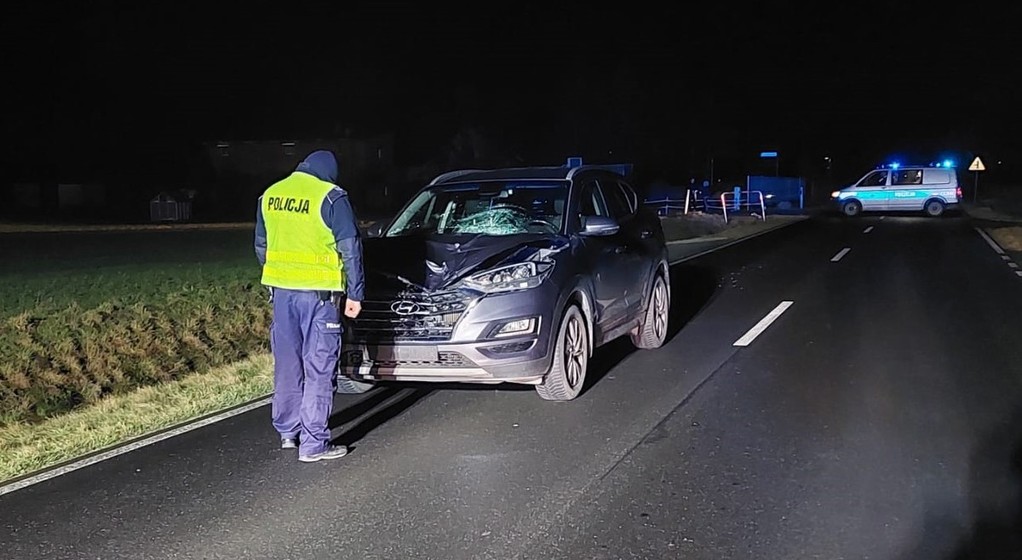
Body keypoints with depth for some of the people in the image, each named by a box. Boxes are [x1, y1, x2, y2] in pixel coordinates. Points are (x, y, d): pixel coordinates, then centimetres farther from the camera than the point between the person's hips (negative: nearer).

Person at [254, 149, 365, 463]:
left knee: (287, 365, 17)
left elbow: (261, 245, 19)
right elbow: (350, 249, -9)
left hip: (281, 290, 6)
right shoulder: (330, 197, -9)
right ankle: (313, 444, 2)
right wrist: (355, 293, -2)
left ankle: (287, 432, 28)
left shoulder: (270, 195, 10)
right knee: (319, 369, 0)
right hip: (318, 292, -6)